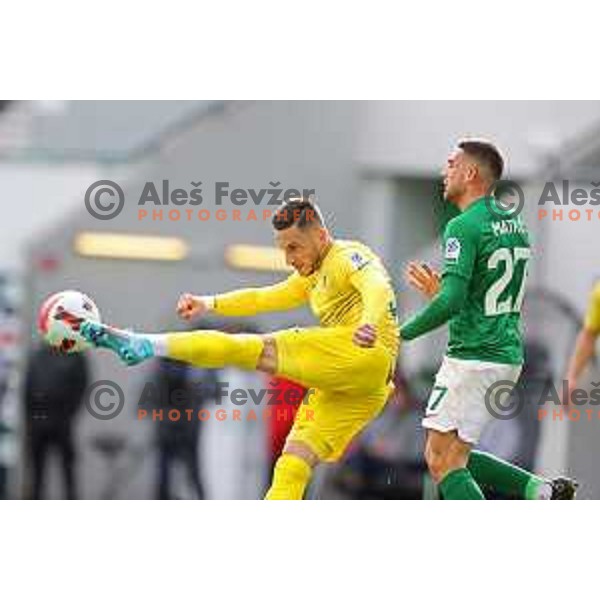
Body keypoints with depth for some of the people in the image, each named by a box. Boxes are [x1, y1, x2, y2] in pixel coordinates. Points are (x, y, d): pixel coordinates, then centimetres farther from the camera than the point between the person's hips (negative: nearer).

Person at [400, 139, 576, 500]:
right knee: (455, 455, 17)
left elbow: (451, 303, -22)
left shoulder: (464, 227, -14)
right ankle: (540, 491, 6)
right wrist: (438, 290, 24)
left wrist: (400, 335, -13)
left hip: (472, 358, -9)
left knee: (442, 461, -5)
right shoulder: (514, 224, 14)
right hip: (508, 356, 9)